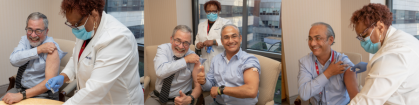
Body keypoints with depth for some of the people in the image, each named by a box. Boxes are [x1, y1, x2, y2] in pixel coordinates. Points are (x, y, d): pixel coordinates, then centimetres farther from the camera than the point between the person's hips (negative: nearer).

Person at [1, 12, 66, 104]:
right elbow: (14, 60, -14)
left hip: (42, 94, -5)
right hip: (19, 89, 6)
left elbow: (50, 82, -23)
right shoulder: (24, 40, 4)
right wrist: (38, 50, -23)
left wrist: (21, 95, -29)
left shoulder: (51, 47, -15)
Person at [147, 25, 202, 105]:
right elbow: (160, 72, -24)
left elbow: (198, 85, -7)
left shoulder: (193, 57, -7)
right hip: (157, 98, -1)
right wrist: (185, 60, -21)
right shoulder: (163, 48, -7)